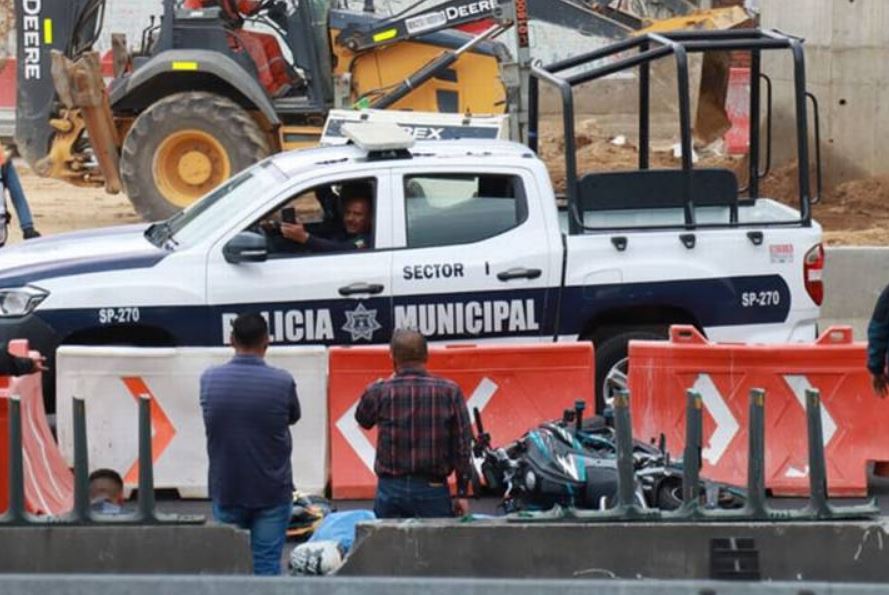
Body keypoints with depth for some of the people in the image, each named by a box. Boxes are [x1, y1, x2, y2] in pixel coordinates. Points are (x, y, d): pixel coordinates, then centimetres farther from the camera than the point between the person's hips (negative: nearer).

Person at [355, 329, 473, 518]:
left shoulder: (379, 392, -5)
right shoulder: (449, 392, -4)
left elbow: (363, 419, 17)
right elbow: (462, 444, -2)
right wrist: (462, 493, 5)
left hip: (391, 488, 0)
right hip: (433, 489, 0)